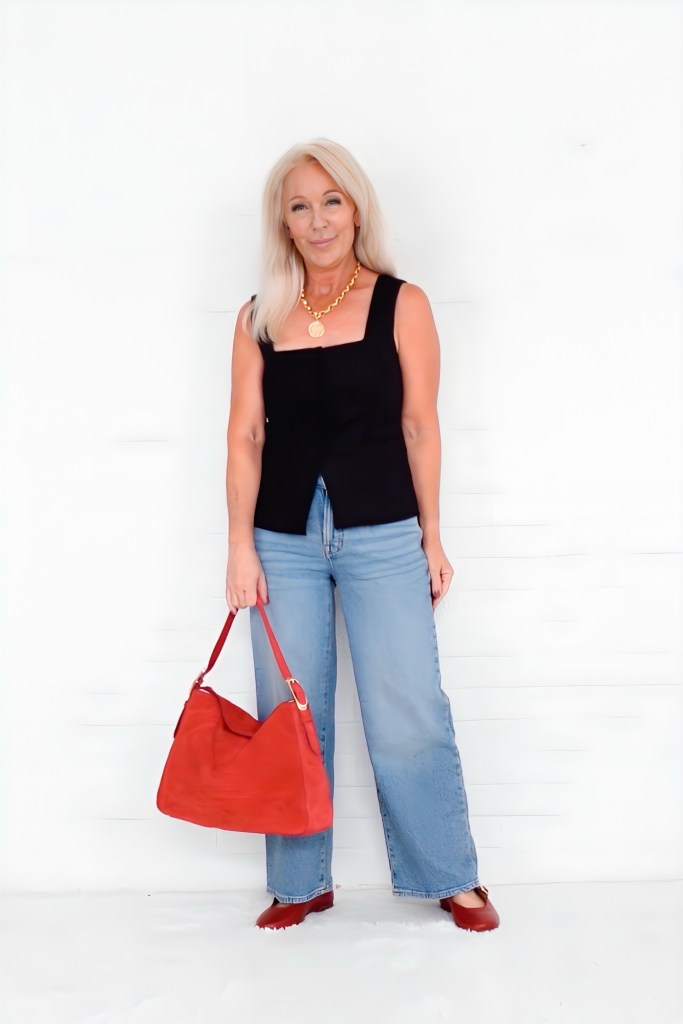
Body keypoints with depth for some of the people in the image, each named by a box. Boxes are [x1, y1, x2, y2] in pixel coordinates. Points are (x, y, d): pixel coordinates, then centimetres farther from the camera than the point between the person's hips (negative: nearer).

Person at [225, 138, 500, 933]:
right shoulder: (259, 317, 6)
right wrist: (241, 546, -1)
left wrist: (431, 537, 2)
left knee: (409, 716, 1)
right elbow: (245, 435, 4)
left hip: (382, 534, -2)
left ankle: (450, 877, 21)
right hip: (284, 538, 3)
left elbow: (419, 425, 1)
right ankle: (301, 884, 25)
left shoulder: (401, 304, 0)